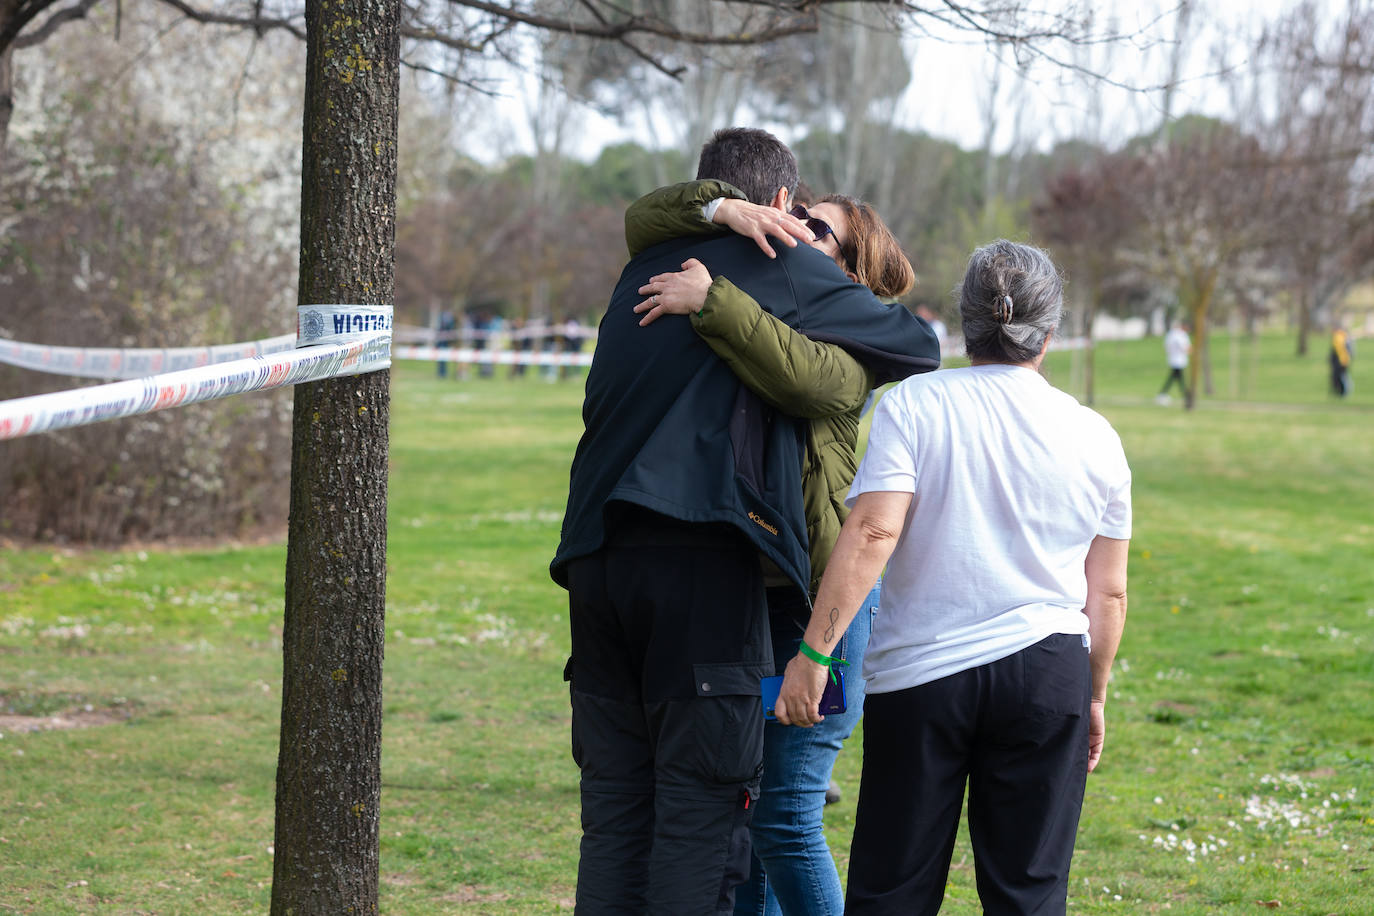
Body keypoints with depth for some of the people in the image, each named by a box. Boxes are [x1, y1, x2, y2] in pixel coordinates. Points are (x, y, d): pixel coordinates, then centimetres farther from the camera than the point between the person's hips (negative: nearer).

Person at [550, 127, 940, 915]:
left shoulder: (648, 268, 21)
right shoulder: (786, 268, 6)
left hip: (597, 552, 6)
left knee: (616, 805, 9)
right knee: (702, 806, -4)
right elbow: (916, 348, 13)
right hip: (698, 554, -6)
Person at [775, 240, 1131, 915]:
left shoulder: (912, 405, -4)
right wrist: (1094, 697, 23)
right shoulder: (1095, 437, 6)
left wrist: (813, 653, -17)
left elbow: (872, 534, -16)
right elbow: (1108, 593, 11)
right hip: (1046, 673, 2)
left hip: (920, 674, -2)